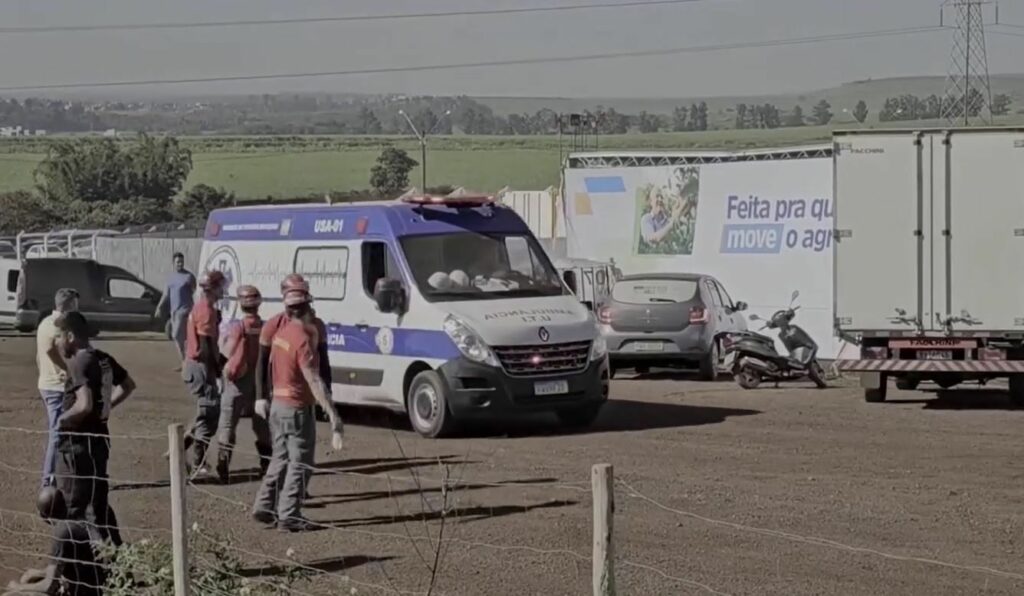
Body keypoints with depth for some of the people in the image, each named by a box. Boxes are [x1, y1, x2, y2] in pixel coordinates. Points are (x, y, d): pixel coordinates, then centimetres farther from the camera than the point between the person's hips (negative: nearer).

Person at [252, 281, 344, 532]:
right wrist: (333, 415, -29)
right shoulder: (302, 340, -21)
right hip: (297, 408, -8)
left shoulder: (282, 332, 4)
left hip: (278, 405, 8)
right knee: (299, 463, 0)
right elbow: (314, 381, -27)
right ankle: (289, 516, 2)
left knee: (281, 459, 19)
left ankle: (264, 507, 22)